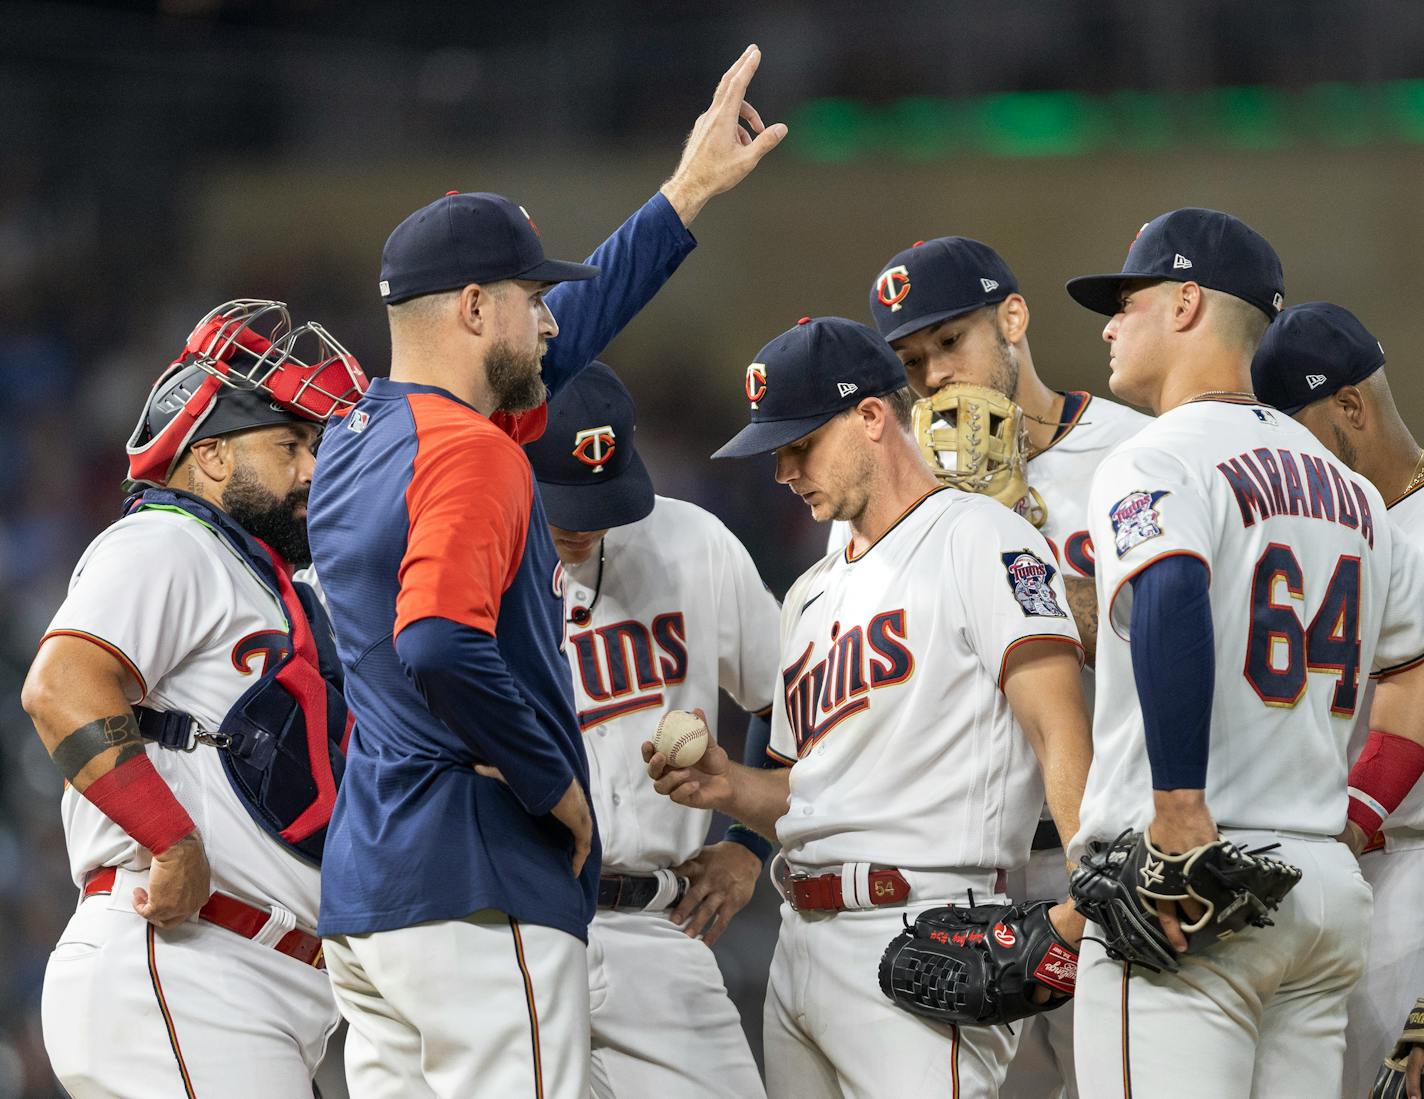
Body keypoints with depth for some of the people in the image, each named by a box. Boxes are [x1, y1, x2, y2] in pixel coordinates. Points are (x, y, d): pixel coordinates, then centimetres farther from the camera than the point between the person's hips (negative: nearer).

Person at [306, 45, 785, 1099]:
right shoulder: (469, 450, -13)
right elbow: (442, 646, -27)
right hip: (478, 893, -10)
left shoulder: (360, 439, 17)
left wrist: (687, 195, 32)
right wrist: (556, 783, -13)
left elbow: (548, 346, 29)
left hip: (364, 895, 10)